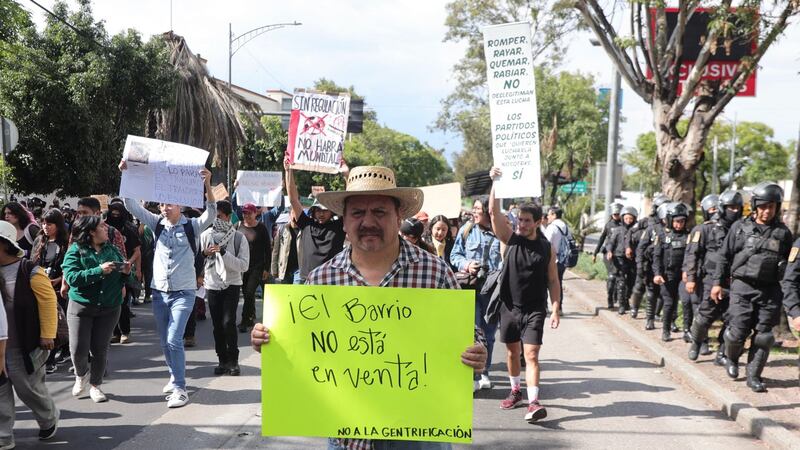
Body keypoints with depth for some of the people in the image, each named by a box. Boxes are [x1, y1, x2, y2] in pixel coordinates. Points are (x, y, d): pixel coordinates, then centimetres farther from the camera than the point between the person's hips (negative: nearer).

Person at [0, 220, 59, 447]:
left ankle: (49, 420, 32)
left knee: (28, 387, 6)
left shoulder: (30, 271, -14)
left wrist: (47, 335, -14)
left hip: (24, 345, -5)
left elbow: (48, 302, -13)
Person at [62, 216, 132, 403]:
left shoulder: (112, 250, 5)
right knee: (78, 350, -3)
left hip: (109, 308, 3)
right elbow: (72, 277, -19)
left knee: (100, 350, 6)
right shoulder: (75, 251, -7)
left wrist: (126, 273, -10)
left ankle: (95, 385, 24)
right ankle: (81, 374, 29)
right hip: (80, 307, -3)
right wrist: (99, 271, -25)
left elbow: (120, 280, 13)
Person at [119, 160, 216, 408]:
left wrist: (207, 184, -36)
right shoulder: (157, 224, 5)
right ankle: (175, 377, 31)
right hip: (159, 292, 5)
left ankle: (180, 388, -9)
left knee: (174, 340, -14)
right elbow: (131, 205, -1)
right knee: (165, 341, 13)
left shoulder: (191, 227, -5)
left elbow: (211, 213, -23)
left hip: (183, 293, -5)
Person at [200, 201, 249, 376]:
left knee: (228, 322, -12)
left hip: (231, 284, -3)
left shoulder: (239, 237, -6)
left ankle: (233, 360, 2)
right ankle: (222, 360, 17)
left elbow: (244, 265, -13)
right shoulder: (206, 235, 2)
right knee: (217, 325, 6)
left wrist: (223, 253, -22)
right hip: (212, 284, 3)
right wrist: (204, 253, -10)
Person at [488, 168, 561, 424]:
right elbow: (494, 211, -12)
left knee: (531, 354, -11)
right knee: (512, 352, 15)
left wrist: (556, 309, -5)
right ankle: (516, 392, 33)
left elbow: (553, 281, 3)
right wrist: (496, 182, -21)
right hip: (510, 307, 2)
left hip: (535, 310, -2)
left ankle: (534, 403, -15)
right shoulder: (511, 239, -1)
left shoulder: (547, 248, -1)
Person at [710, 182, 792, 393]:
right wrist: (717, 282, 3)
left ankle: (754, 376, 15)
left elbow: (789, 265, 10)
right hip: (742, 287, -2)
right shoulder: (740, 228, 1)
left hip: (770, 291, 2)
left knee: (763, 336, 3)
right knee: (737, 332, -2)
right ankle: (732, 359, 28)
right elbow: (724, 256, 5)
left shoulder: (783, 233, 5)